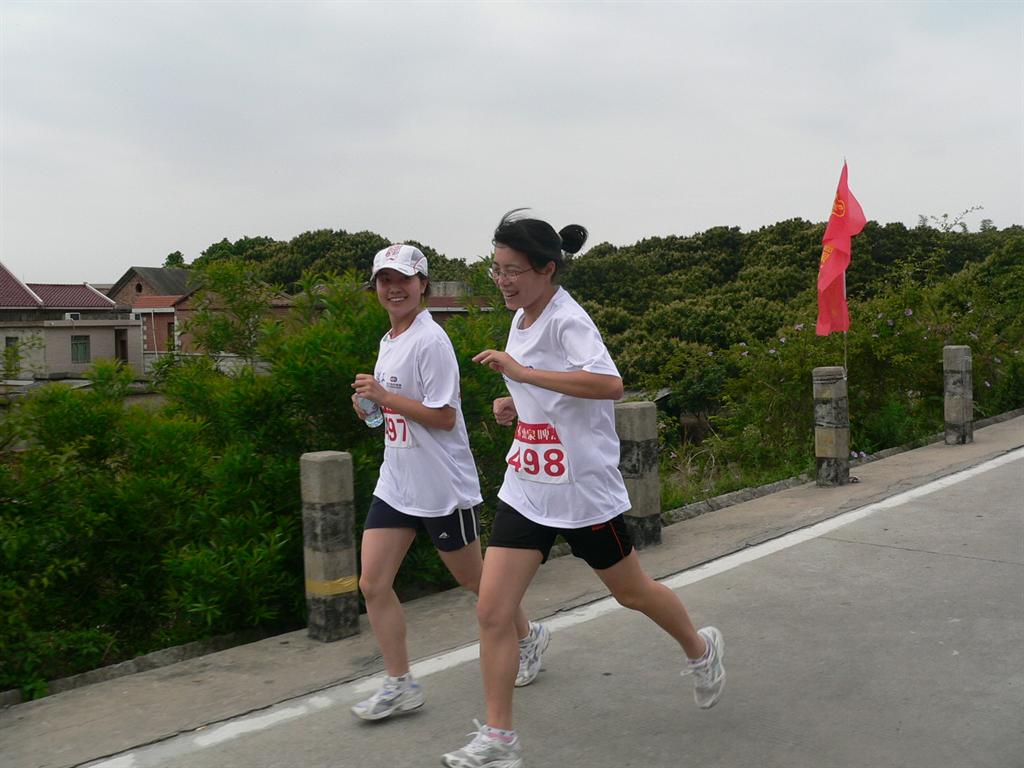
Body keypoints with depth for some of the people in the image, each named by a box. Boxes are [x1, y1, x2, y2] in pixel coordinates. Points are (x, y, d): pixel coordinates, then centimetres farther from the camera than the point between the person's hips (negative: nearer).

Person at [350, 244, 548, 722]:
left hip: (443, 487, -8)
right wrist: (370, 407, 2)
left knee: (474, 580, 10)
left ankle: (528, 637, 36)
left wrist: (384, 396, -21)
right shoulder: (389, 341, 10)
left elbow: (443, 416, -21)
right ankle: (399, 685, 10)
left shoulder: (430, 341, -17)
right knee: (372, 584, 0)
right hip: (395, 485, 8)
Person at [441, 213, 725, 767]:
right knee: (492, 610, -3)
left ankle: (701, 649, 45)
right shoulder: (522, 319, 8)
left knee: (630, 592, 15)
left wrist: (521, 372, -37)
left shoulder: (566, 320, -19)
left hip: (582, 489, -7)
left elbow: (609, 384, -37)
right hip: (526, 488, 7)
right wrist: (515, 404, 4)